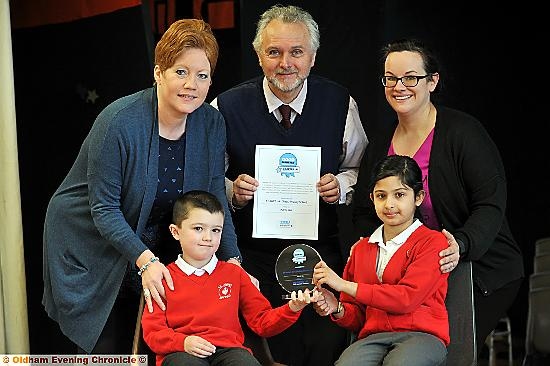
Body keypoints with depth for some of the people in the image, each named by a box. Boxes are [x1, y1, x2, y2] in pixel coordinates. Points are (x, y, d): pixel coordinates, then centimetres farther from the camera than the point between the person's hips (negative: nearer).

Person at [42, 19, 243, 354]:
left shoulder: (212, 124, -9)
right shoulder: (119, 122, -25)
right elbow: (104, 209, -23)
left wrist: (233, 260, -15)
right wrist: (145, 260, -33)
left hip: (156, 253, 5)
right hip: (91, 248, -5)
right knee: (109, 350, 0)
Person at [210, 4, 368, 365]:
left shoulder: (340, 104, -1)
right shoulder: (227, 107, -5)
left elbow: (360, 169, 11)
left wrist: (341, 184, -11)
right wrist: (232, 190, -16)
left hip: (322, 251, 1)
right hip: (252, 256, 0)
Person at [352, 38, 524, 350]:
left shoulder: (464, 131, -10)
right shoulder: (380, 146, 9)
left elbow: (491, 205, -16)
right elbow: (364, 214, 13)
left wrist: (461, 246, -33)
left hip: (480, 270, -5)